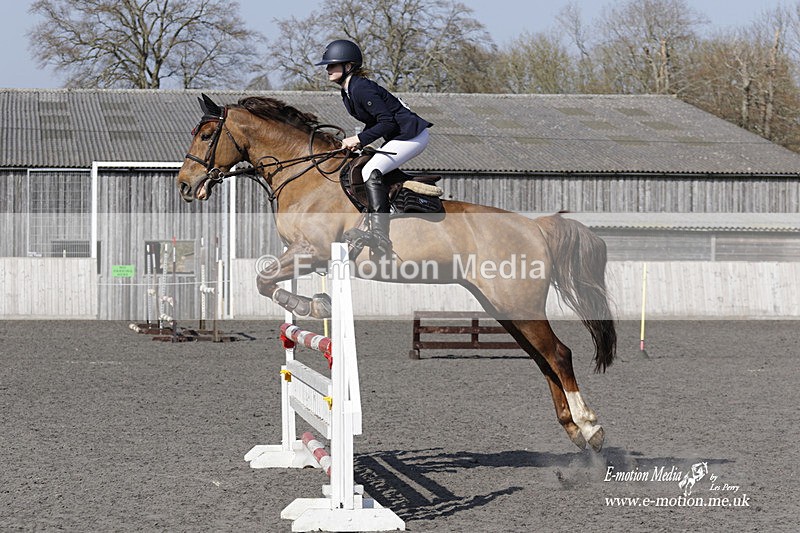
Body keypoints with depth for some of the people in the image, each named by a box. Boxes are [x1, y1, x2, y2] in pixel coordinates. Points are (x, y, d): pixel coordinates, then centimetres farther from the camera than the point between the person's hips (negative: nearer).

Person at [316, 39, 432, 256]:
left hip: (412, 135, -11)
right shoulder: (348, 91, 11)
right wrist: (357, 142, 7)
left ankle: (380, 236, -32)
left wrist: (359, 139, -21)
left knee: (371, 172, -24)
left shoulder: (361, 89, -20)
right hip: (399, 137, 11)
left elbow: (388, 122, -25)